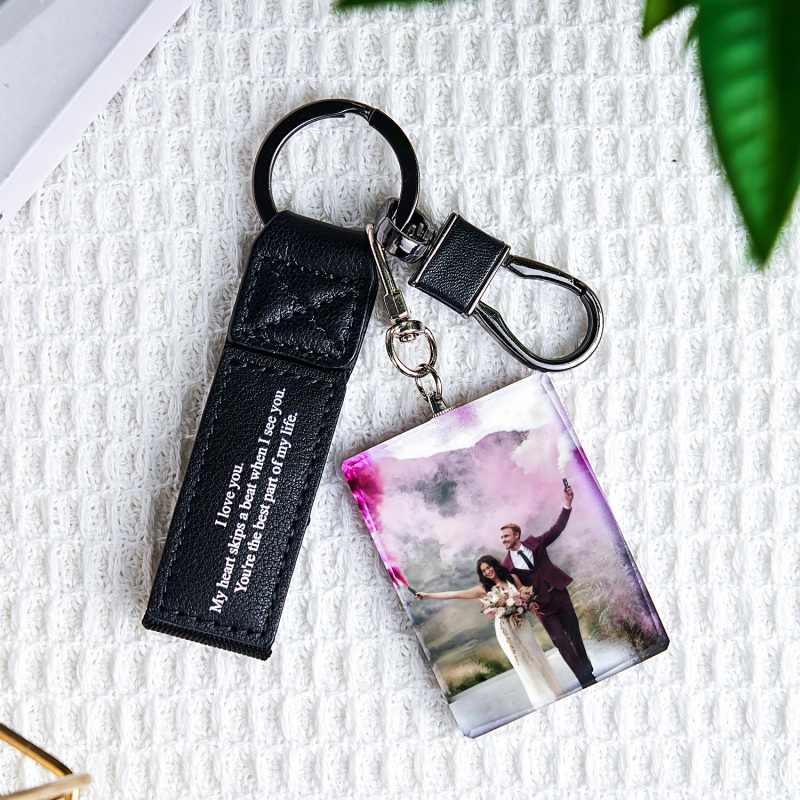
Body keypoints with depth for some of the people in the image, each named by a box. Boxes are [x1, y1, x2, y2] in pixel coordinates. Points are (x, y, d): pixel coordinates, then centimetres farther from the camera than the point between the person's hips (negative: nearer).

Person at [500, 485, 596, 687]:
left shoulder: (534, 543, 1)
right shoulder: (507, 564, -2)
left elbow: (557, 528, -3)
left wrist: (567, 503, -13)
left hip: (559, 594, 1)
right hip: (542, 604, -1)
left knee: (574, 633, 9)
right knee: (561, 641, -5)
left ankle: (588, 669, 27)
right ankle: (586, 678, 1)